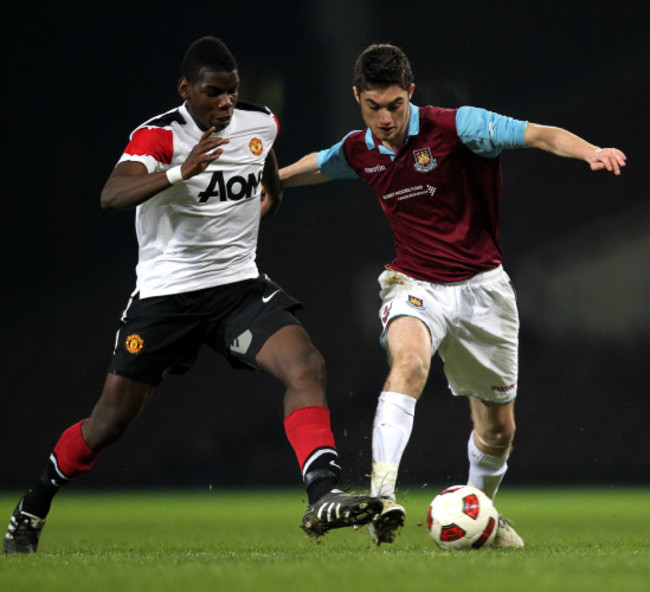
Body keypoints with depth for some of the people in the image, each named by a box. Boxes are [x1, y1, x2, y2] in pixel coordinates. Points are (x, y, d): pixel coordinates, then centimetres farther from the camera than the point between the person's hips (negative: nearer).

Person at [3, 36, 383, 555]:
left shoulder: (260, 125, 2)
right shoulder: (158, 136, -14)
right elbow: (111, 196, -35)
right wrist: (180, 172, -45)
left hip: (239, 286, 4)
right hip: (165, 293, -3)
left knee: (307, 366, -23)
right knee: (110, 420, 4)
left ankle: (323, 498, -29)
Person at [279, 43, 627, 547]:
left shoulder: (455, 127, -16)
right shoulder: (358, 151, -1)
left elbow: (540, 135, -22)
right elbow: (316, 165, 23)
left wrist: (591, 151, -40)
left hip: (482, 287, -1)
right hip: (416, 285, 1)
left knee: (498, 429, 10)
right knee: (409, 360, -35)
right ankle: (382, 496, -45)